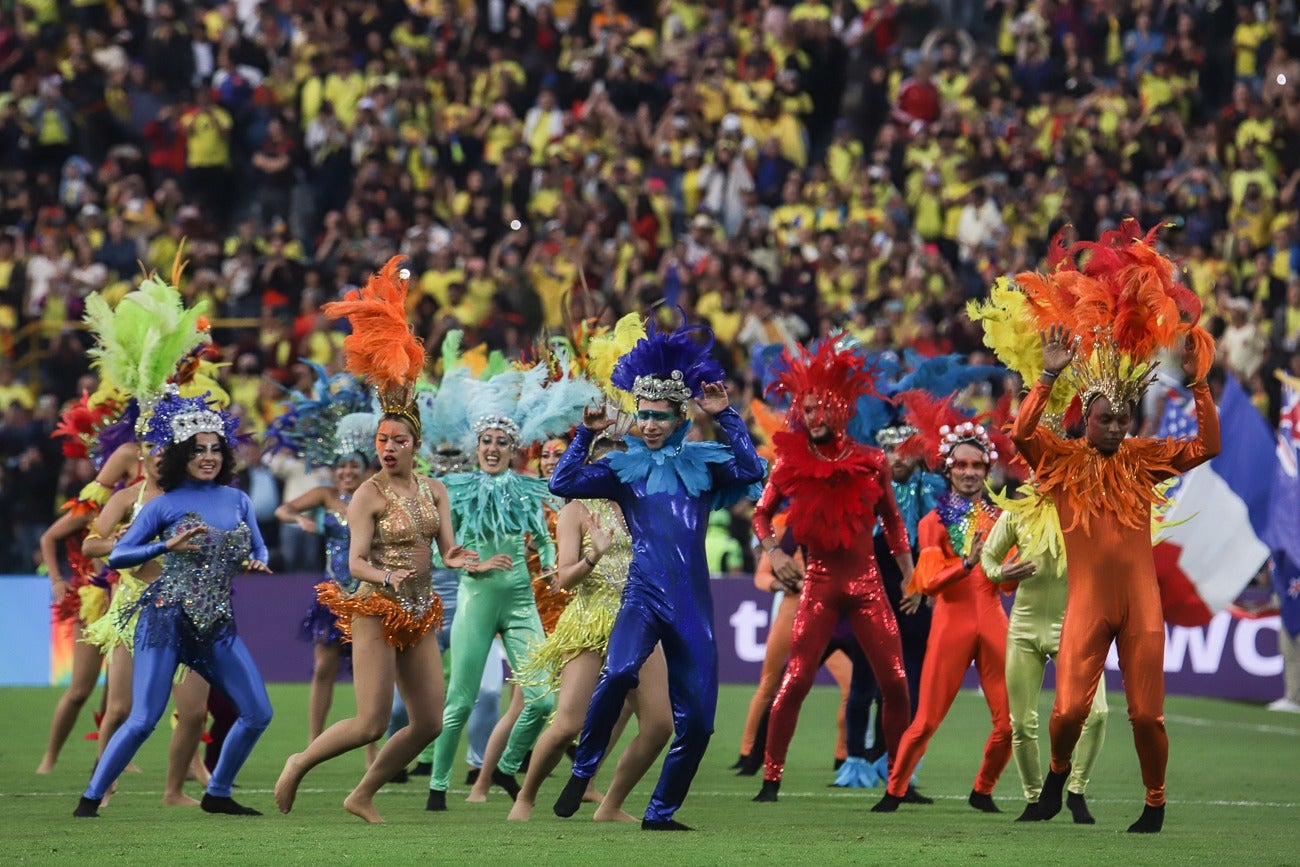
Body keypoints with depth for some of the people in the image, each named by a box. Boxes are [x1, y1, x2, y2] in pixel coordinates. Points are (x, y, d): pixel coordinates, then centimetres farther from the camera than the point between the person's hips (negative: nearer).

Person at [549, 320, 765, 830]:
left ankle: (660, 813, 18)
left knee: (696, 721, 0)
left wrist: (726, 417, -9)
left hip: (693, 604, 2)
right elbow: (562, 484, 1)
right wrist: (587, 434, -5)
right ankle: (584, 770, -15)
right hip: (644, 595, -2)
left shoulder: (704, 462, 9)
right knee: (619, 670, -33)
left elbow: (752, 470, -8)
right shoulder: (624, 468, 9)